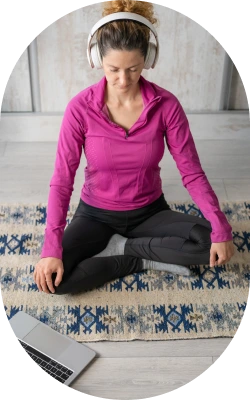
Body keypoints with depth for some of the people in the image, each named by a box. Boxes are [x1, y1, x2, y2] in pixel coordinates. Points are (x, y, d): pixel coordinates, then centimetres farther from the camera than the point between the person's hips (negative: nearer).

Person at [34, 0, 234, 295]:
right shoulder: (80, 108, -18)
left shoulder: (166, 105, -15)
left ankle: (120, 248, -8)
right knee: (51, 277, -24)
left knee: (210, 241, -24)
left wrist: (221, 227, -25)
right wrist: (52, 248, -26)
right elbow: (62, 180, -17)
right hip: (96, 214, 0)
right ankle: (144, 258, -8)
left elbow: (192, 172, -13)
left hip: (149, 212, 1)